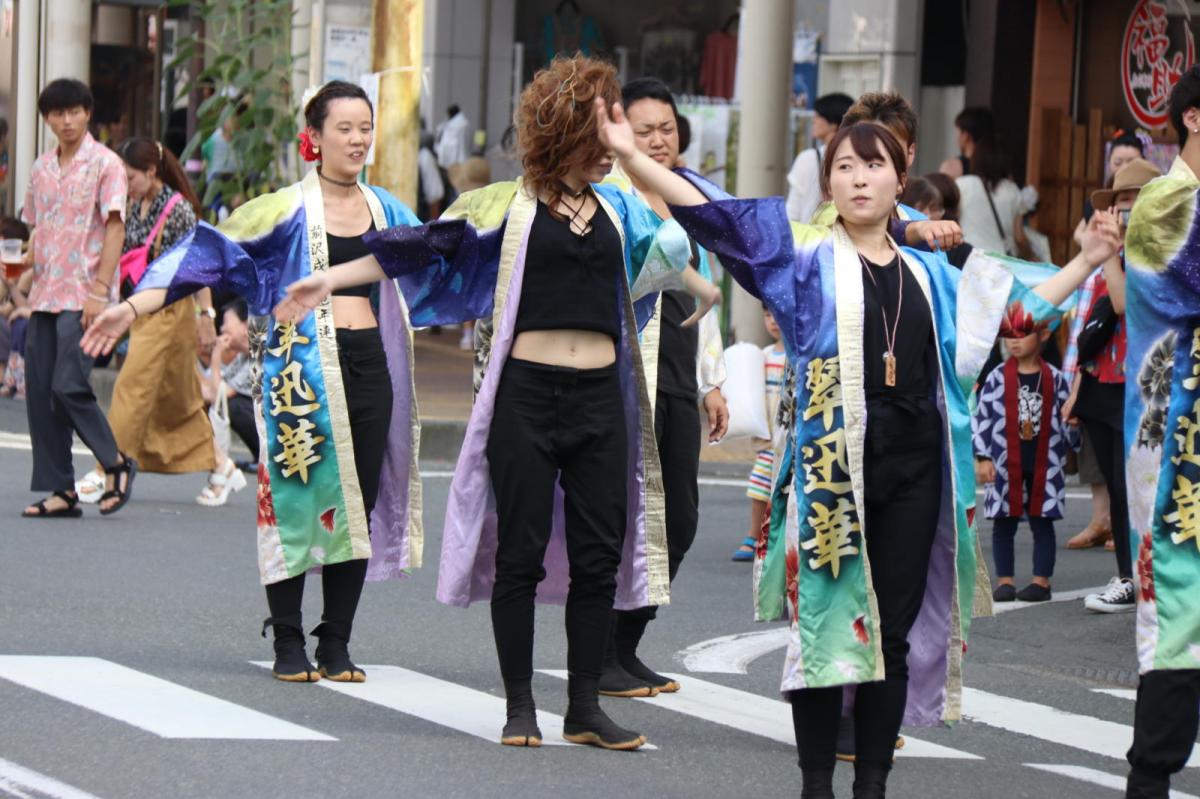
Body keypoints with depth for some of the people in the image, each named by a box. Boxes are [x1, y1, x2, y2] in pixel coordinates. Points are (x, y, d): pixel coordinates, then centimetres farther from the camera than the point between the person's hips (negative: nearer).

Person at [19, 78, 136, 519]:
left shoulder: (105, 164, -5)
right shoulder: (41, 169, 15)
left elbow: (115, 228, -10)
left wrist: (100, 290, -17)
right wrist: (23, 264, 7)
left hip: (82, 296, -7)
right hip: (44, 296, 7)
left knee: (69, 387, -15)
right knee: (39, 392, 1)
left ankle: (116, 463, 6)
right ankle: (60, 491, 5)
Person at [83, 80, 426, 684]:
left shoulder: (386, 211, 13)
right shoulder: (286, 210, -1)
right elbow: (205, 254, -8)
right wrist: (132, 307, -18)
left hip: (368, 365, 4)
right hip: (300, 371, -4)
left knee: (358, 504, 4)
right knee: (298, 499, -4)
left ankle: (336, 644, 12)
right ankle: (288, 644, 5)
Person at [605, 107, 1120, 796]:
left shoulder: (930, 272, 14)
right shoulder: (806, 257, 2)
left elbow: (1016, 313, 25)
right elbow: (715, 215, -8)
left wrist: (1088, 261, 24)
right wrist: (632, 158, -18)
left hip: (913, 463, 3)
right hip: (832, 462, -3)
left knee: (894, 633, 5)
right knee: (826, 624, -1)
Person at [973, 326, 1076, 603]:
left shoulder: (1054, 379, 2)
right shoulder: (998, 378, -1)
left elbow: (1065, 418, 11)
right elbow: (981, 417, -1)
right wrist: (982, 457, -6)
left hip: (1043, 465, 0)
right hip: (1005, 464, 0)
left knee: (1042, 523, 5)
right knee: (1004, 524, 4)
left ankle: (1042, 581, 9)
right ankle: (1005, 580, 10)